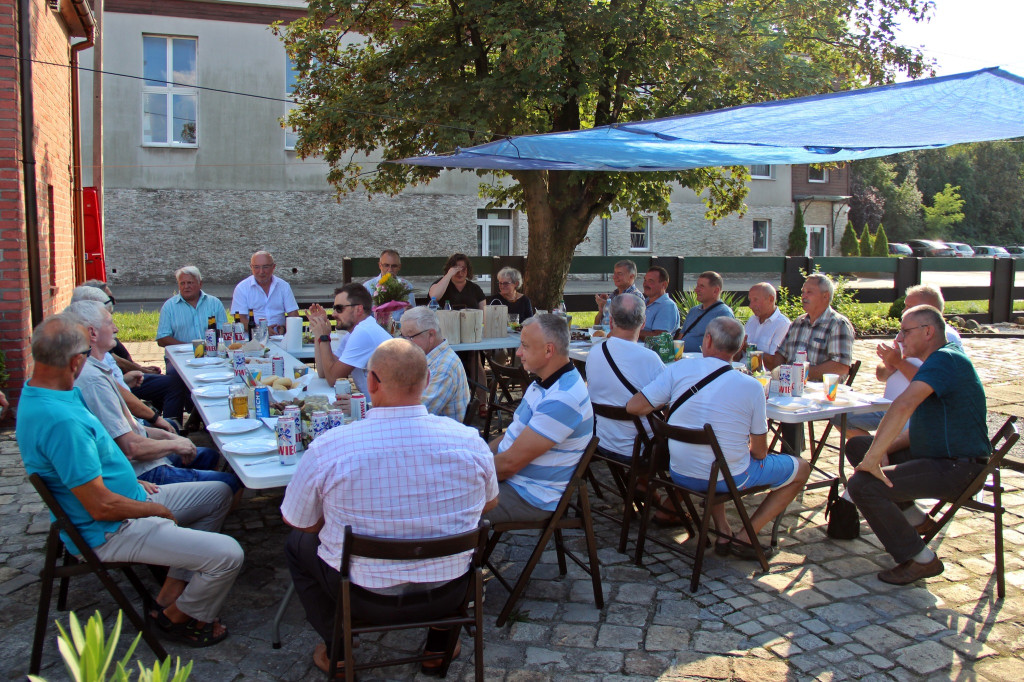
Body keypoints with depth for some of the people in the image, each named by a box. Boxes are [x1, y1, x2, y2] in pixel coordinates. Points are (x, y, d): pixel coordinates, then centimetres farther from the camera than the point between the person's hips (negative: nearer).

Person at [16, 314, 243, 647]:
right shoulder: (61, 421, -32)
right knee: (228, 555, -18)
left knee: (218, 494, 18)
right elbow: (101, 507, -28)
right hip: (108, 532, -11)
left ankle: (169, 595, 18)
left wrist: (134, 482, 11)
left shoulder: (37, 392, 2)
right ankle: (176, 618, 13)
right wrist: (158, 511, -11)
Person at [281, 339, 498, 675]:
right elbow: (489, 503, 4)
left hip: (364, 599, -1)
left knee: (297, 543, 26)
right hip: (448, 594, 2)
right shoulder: (469, 441, -16)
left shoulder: (327, 449, -21)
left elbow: (298, 521, -3)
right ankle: (438, 647, 37)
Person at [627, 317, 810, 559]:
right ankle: (744, 537, 10)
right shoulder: (751, 387, -14)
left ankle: (724, 533, 26)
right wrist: (756, 452, 18)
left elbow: (634, 407, -12)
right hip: (729, 480, -3)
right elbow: (759, 453, -7)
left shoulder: (678, 370, -11)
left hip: (680, 474, 4)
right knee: (801, 469, 18)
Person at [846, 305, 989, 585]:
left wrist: (873, 456, -31)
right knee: (857, 446, 13)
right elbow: (920, 430, 15)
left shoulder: (945, 359, -18)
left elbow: (904, 405, -35)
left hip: (955, 469, -11)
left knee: (862, 485, -23)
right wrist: (884, 450, -1)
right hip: (934, 455, 11)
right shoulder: (937, 363, 16)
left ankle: (921, 559, -7)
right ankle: (914, 519, 17)